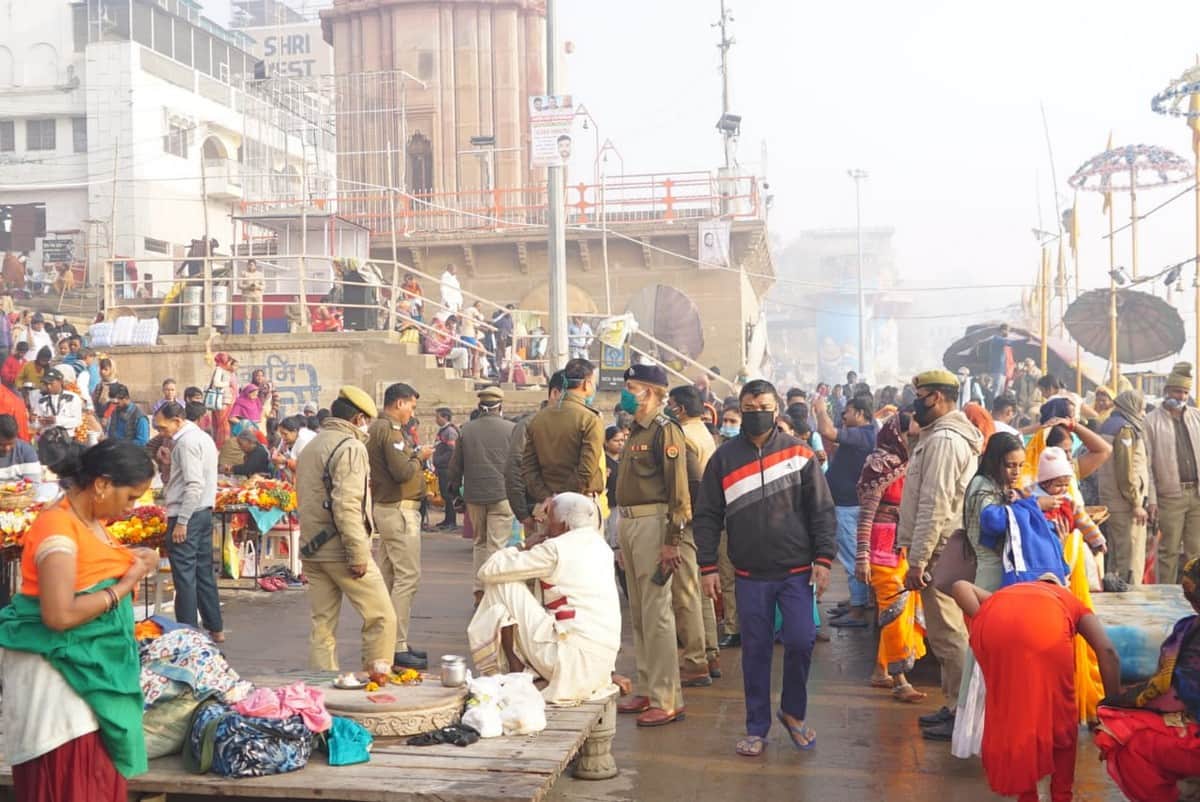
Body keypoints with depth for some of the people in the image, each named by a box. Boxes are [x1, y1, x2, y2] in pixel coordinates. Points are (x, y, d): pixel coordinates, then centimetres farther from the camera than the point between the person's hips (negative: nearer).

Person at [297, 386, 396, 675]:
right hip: (340, 550, -9)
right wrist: (359, 554, -19)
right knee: (382, 618, -1)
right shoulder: (350, 447, -12)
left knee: (322, 625, 12)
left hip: (311, 549, 9)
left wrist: (311, 542, 19)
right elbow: (348, 505, -21)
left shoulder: (310, 447, 18)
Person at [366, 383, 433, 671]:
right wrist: (419, 457, -7)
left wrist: (414, 455, 8)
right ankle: (398, 647, -10)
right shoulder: (390, 430, -16)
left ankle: (389, 641, 21)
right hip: (399, 510, -11)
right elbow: (403, 471, -24)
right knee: (408, 577, -10)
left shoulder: (376, 428, 16)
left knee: (389, 577, 14)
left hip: (385, 508, 11)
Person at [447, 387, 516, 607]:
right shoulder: (511, 429, -5)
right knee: (496, 545, 0)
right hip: (501, 494, -3)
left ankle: (479, 592, 16)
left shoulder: (466, 430, 3)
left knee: (480, 542, 17)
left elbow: (454, 467, 9)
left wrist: (455, 486, 26)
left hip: (473, 495, 3)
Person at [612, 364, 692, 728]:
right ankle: (647, 691, 24)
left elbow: (678, 490, -17)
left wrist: (671, 541, -21)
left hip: (652, 524, -10)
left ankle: (667, 700, 0)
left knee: (656, 615, -7)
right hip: (628, 523, 10)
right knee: (638, 614, 14)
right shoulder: (636, 432, 17)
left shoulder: (665, 431, -11)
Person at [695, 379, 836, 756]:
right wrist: (708, 567, -2)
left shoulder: (799, 453, 2)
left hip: (797, 571, -1)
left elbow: (823, 511, 2)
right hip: (750, 575, 1)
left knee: (801, 641, -6)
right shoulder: (724, 458, 2)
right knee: (755, 651, 6)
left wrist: (823, 559, -6)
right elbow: (707, 516, 4)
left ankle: (793, 712, 20)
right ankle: (757, 728, 19)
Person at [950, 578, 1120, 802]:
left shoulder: (999, 598, 45)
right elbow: (1107, 651, 22)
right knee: (1060, 718, 21)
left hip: (992, 620, 2)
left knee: (1007, 709, 24)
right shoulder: (1074, 604, 39)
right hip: (1046, 625, -2)